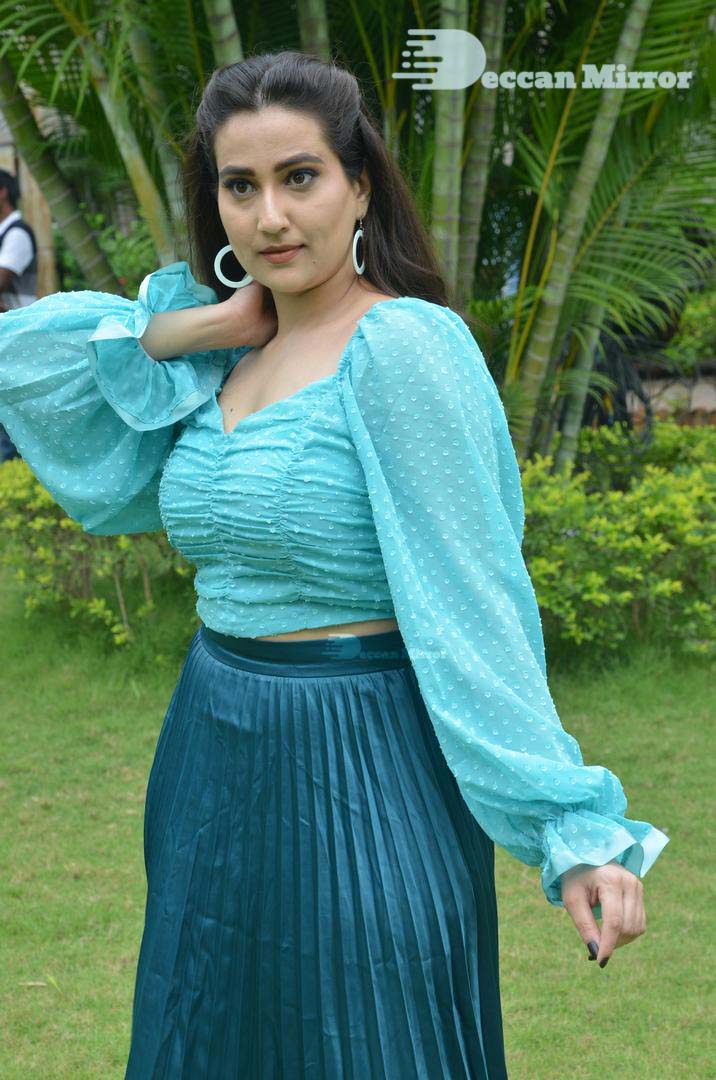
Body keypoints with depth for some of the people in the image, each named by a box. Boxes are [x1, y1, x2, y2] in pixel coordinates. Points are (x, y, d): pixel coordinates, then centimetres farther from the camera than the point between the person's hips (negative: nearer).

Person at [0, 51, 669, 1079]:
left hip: (361, 769, -8)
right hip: (212, 764, 8)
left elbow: (474, 600, -18)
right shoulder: (227, 358, 6)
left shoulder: (402, 347, -16)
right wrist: (192, 328, -2)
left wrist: (578, 830, -22)